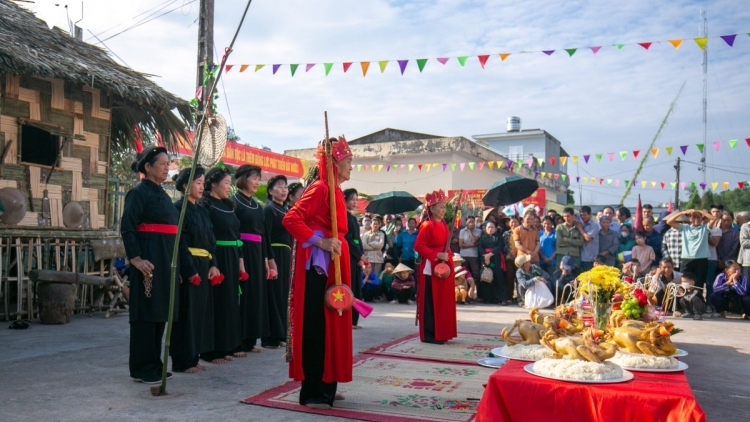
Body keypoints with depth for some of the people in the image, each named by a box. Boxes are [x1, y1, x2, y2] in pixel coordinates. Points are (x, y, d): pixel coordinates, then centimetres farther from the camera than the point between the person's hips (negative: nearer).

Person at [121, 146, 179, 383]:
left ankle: (155, 364, 21)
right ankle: (142, 369, 6)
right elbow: (127, 228, -14)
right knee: (146, 313, -2)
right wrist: (135, 259, -22)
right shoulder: (139, 192, -8)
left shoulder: (162, 194, 17)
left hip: (166, 259, 9)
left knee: (160, 313, 12)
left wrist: (172, 261, 17)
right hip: (149, 259, -9)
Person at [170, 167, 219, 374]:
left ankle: (193, 358, 19)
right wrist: (190, 271, -19)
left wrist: (213, 264, 1)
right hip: (187, 266, -8)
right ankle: (182, 361, 6)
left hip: (204, 266, 8)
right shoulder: (179, 208, -9)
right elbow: (180, 243, -15)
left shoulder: (202, 210, 16)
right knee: (186, 313, -3)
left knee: (201, 310, 10)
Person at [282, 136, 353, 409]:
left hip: (332, 266, 10)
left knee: (330, 325, 14)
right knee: (316, 327, -5)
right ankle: (312, 392, 3)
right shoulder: (320, 188, -12)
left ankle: (325, 387, 24)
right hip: (318, 266, -10)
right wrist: (320, 242, -23)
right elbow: (291, 219, -21)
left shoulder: (335, 191, 16)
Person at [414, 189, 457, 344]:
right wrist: (437, 255, -20)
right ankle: (429, 335, 5)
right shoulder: (427, 225, -12)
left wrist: (447, 256, 8)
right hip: (431, 268, -8)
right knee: (431, 302, -2)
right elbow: (418, 246, -17)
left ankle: (440, 333, 22)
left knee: (443, 301, 12)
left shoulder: (443, 225, 11)